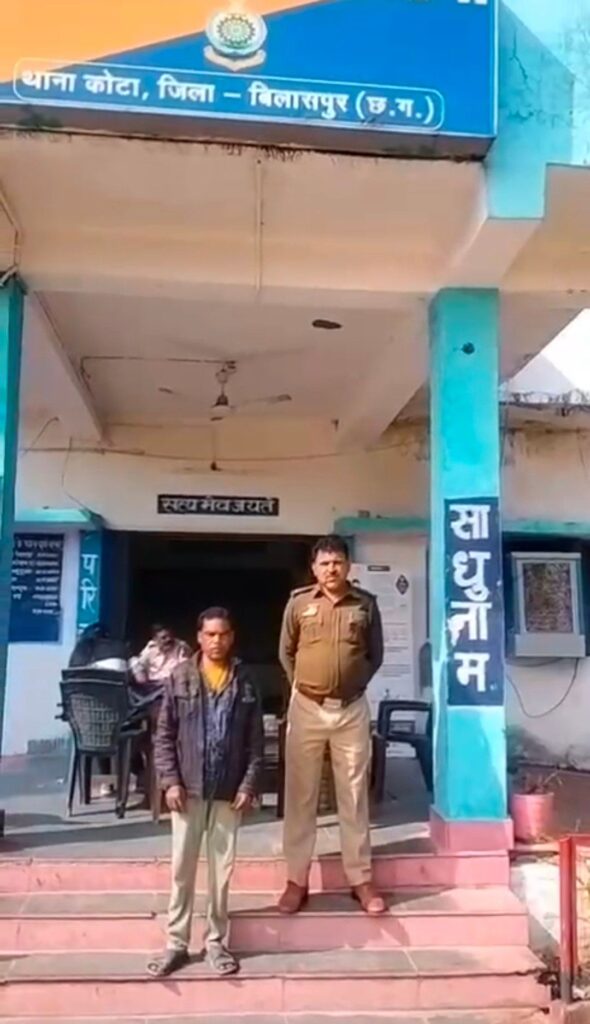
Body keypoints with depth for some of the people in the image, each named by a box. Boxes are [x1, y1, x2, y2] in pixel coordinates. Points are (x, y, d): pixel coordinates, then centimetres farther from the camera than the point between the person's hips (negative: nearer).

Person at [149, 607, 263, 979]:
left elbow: (255, 740, 2)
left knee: (222, 869, 10)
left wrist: (249, 784, -6)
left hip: (228, 791, 1)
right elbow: (164, 734, -1)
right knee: (182, 868, 8)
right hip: (187, 788, -1)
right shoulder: (180, 677, -2)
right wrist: (170, 780, -9)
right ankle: (177, 943, 20)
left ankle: (217, 942, 24)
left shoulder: (245, 681, 0)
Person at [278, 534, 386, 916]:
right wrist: (304, 686, 9)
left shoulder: (366, 604, 0)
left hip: (352, 710, 0)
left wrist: (352, 684, 8)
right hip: (307, 708, 0)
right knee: (301, 795, 6)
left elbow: (376, 655, 11)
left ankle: (361, 879, 17)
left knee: (355, 795, 7)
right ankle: (297, 880, 16)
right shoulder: (299, 603, -1)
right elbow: (286, 652, 10)